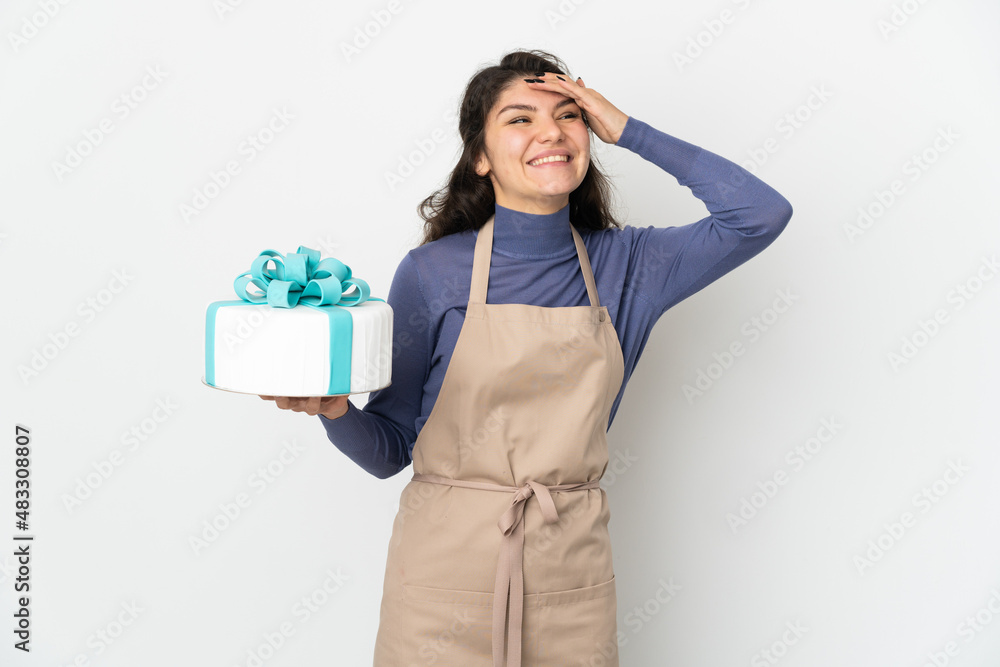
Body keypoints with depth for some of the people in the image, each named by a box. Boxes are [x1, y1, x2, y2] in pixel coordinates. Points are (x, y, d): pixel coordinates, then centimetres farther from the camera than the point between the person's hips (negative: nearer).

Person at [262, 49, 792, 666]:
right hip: (448, 570, -2)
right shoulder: (433, 271, -6)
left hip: (572, 577, 2)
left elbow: (763, 213, -5)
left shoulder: (624, 265, 2)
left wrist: (628, 130, -5)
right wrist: (335, 409, -24)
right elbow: (389, 450, -1)